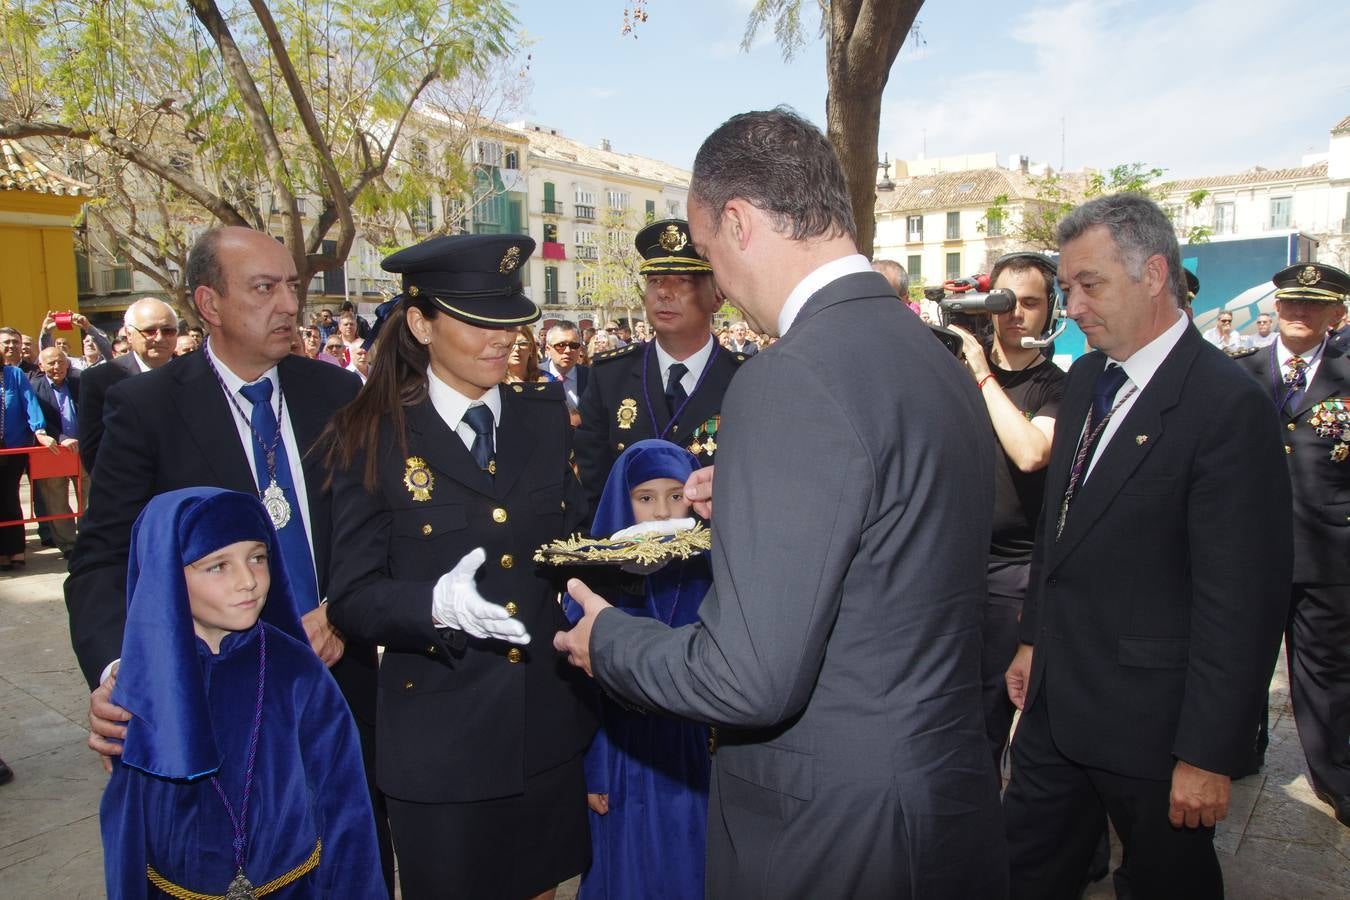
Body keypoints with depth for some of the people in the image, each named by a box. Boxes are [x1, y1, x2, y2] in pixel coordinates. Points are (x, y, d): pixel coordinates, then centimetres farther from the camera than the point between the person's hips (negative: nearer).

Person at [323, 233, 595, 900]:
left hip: (549, 725, 4)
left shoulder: (544, 415, 4)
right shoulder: (374, 437, -7)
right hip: (440, 741, -3)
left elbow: (569, 538, 9)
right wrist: (436, 604, -28)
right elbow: (353, 598, -9)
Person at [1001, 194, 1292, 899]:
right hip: (1055, 695, 7)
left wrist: (1209, 754, -17)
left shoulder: (1227, 407, -20)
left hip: (1148, 717, -7)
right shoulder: (1086, 377, 6)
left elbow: (1242, 600, -20)